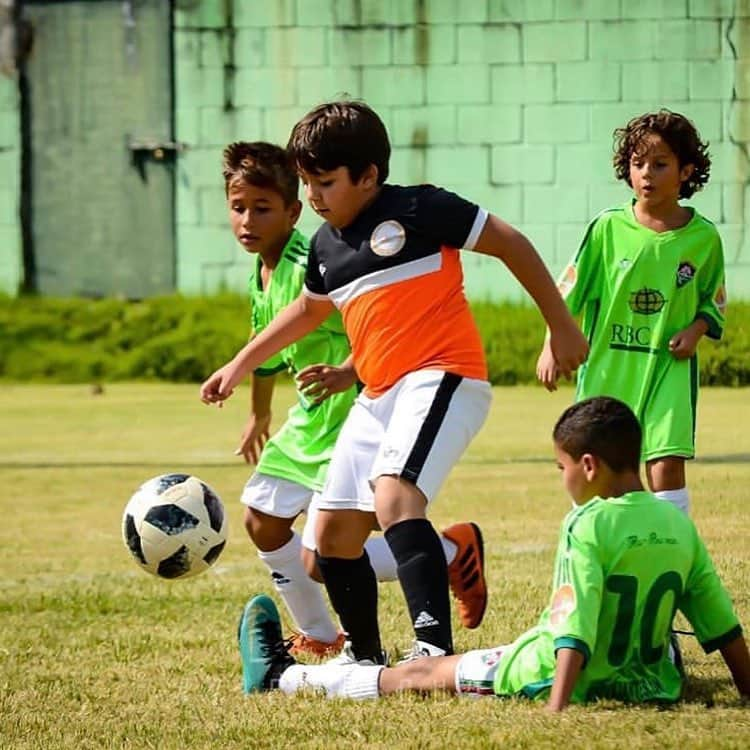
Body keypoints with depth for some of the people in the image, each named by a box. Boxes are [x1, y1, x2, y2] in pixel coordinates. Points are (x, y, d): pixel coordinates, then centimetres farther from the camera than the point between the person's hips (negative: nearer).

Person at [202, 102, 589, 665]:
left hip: (442, 378, -9)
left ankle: (436, 646, -38)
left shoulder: (417, 210, -10)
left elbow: (510, 243, -5)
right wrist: (240, 366, 34)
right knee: (333, 535, 9)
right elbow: (309, 309, 33)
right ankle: (364, 655, 27)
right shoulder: (326, 245, 13)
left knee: (393, 496, -31)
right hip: (379, 396, 9)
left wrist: (562, 327, -3)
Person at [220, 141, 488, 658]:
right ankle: (320, 636, 37)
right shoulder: (261, 274, 7)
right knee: (263, 522, 19)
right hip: (309, 422, 10)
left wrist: (350, 372, -45)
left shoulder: (312, 263, -23)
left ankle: (454, 550, 4)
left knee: (321, 560, -14)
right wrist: (259, 415, 38)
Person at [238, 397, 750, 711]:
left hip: (563, 682, -5)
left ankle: (282, 676, 22)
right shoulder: (681, 527, 0)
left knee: (418, 675, 9)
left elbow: (575, 632, -26)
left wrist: (555, 710, -32)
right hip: (647, 683, 5)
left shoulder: (588, 526, -17)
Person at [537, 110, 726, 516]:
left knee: (667, 464, -11)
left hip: (668, 367, 0)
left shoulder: (703, 237, 0)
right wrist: (553, 346, -4)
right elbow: (568, 289, 3)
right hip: (607, 365, 0)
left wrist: (696, 330, -6)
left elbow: (713, 300, 13)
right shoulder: (608, 228, -4)